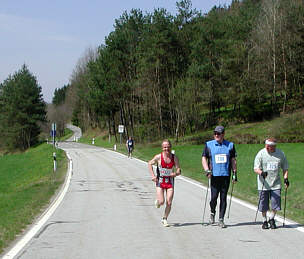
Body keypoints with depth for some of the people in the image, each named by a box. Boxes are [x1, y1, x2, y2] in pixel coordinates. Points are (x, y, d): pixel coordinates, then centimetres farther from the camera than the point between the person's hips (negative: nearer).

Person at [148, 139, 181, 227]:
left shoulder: (174, 158, -5)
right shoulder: (159, 157, -9)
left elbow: (179, 170, -3)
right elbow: (150, 164, 6)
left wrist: (176, 173, -27)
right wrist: (153, 175, -4)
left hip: (170, 181, 2)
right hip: (160, 181, -2)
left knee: (169, 203, -3)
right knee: (161, 202, -11)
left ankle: (165, 219, 17)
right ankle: (157, 201, 27)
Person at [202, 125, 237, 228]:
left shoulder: (230, 145, 9)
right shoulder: (209, 145, 7)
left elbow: (233, 160, 14)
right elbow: (204, 158, 8)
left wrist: (234, 173, 8)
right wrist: (207, 170, -6)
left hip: (226, 175, 1)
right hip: (214, 175, -1)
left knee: (223, 198, 1)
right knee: (214, 197, -7)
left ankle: (221, 219, 8)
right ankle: (212, 213, 21)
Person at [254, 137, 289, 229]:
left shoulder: (280, 154, 2)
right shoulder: (261, 154, -7)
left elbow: (285, 168, 14)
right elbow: (256, 168, -11)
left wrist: (285, 178, 0)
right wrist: (261, 173, -31)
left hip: (276, 184, 2)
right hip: (263, 184, -2)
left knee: (276, 204, -3)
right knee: (264, 205, 5)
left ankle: (271, 219, 22)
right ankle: (264, 221, 26)